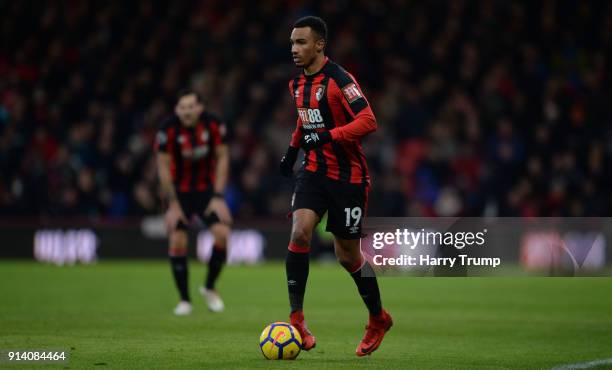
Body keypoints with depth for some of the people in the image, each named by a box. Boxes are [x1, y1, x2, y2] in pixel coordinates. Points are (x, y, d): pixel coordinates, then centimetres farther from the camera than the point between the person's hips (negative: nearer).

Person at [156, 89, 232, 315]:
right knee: (177, 242, -12)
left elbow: (222, 158, -5)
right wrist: (173, 204, -14)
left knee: (222, 233, -16)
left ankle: (210, 288, 7)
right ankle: (184, 300, 3)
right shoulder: (169, 130, -19)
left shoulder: (214, 125, -14)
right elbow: (163, 167, -12)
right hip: (179, 191, -1)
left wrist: (218, 196, -9)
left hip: (207, 188, 1)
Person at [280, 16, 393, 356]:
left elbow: (368, 121, -25)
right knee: (300, 231, -19)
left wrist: (329, 136, -33)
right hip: (314, 171, 6)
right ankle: (296, 317, -14)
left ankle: (379, 319, 27)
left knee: (347, 254, 3)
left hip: (348, 175, -6)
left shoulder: (339, 80, -17)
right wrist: (294, 148, 17)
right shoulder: (298, 83, 8)